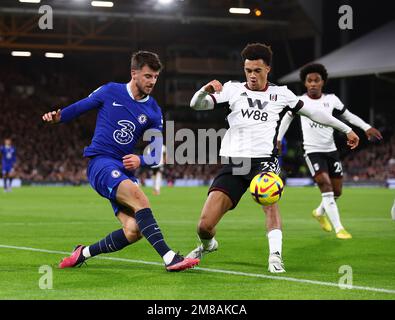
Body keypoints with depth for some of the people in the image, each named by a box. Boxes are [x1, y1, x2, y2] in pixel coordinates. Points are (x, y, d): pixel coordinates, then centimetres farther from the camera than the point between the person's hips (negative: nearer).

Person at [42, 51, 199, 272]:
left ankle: (84, 253, 10)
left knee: (134, 231, -13)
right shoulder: (110, 92, 1)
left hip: (125, 170, 5)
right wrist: (58, 117, -7)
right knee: (140, 198, -31)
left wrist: (140, 160, -14)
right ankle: (169, 258, -39)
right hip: (100, 163, -5)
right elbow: (80, 107, 13)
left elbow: (155, 154, 9)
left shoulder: (153, 112, 8)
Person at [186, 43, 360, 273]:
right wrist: (206, 89, -23)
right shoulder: (233, 90, 9)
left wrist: (347, 129, 25)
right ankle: (208, 245, 28)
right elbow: (196, 105, 0)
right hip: (233, 162, 1)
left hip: (264, 159, -1)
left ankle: (275, 255, -34)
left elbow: (313, 112, 21)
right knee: (205, 226, -6)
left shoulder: (281, 94, 11)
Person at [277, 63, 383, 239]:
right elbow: (287, 118, 12)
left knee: (337, 191, 9)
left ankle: (319, 212, 41)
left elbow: (347, 115, 10)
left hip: (331, 150, 4)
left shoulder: (331, 100, -1)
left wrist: (366, 127, -2)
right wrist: (278, 139, 12)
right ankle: (339, 228, -19)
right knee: (326, 186, -20)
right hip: (313, 151, -4)